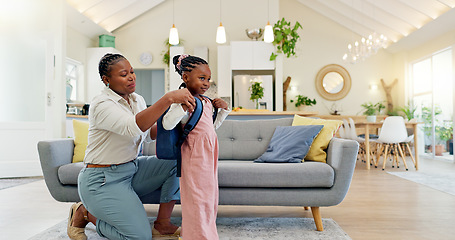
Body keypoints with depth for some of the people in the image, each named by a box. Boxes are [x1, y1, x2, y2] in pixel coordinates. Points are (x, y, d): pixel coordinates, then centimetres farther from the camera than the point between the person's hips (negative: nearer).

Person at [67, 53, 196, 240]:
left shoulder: (137, 100, 5)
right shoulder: (101, 105, -20)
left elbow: (148, 132, 11)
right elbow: (133, 127, -39)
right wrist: (168, 98, -45)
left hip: (132, 170, 8)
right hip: (103, 180, -8)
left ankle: (162, 224, -2)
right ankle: (84, 213, 8)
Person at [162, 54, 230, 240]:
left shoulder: (207, 101, 13)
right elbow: (167, 124, -23)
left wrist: (224, 109, 12)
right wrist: (183, 105, -31)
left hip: (209, 151, 9)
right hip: (195, 153, -9)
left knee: (209, 194, 17)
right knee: (197, 195, 0)